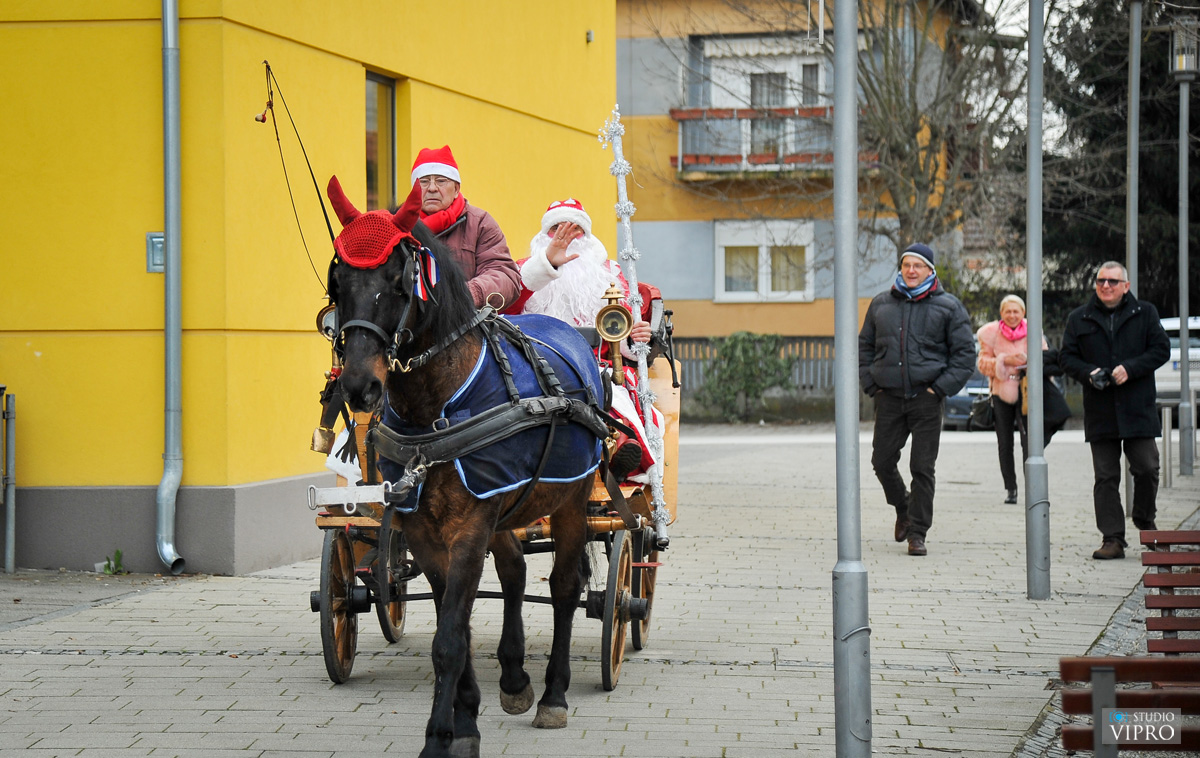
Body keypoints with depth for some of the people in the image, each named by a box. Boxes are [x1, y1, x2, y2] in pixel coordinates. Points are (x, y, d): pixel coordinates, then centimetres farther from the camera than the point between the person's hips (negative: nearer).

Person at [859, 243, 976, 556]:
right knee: (882, 461, 4)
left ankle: (917, 532, 5)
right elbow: (864, 346, 20)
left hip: (926, 399, -3)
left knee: (922, 467, -3)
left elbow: (965, 353, 2)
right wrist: (871, 384, 7)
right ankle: (903, 509, 32)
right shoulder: (881, 304, 11)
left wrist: (941, 388, -8)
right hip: (889, 398, 3)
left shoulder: (948, 307, 2)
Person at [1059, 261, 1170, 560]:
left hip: (1138, 409, -1)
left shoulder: (1145, 314, 6)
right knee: (1106, 477, 0)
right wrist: (1088, 373, -10)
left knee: (1147, 468, -3)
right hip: (1099, 411, 1)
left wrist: (1130, 369, -13)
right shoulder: (1079, 319, 9)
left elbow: (1161, 350, 1)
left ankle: (1145, 520, 23)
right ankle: (1112, 539, 2)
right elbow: (1067, 356, 10)